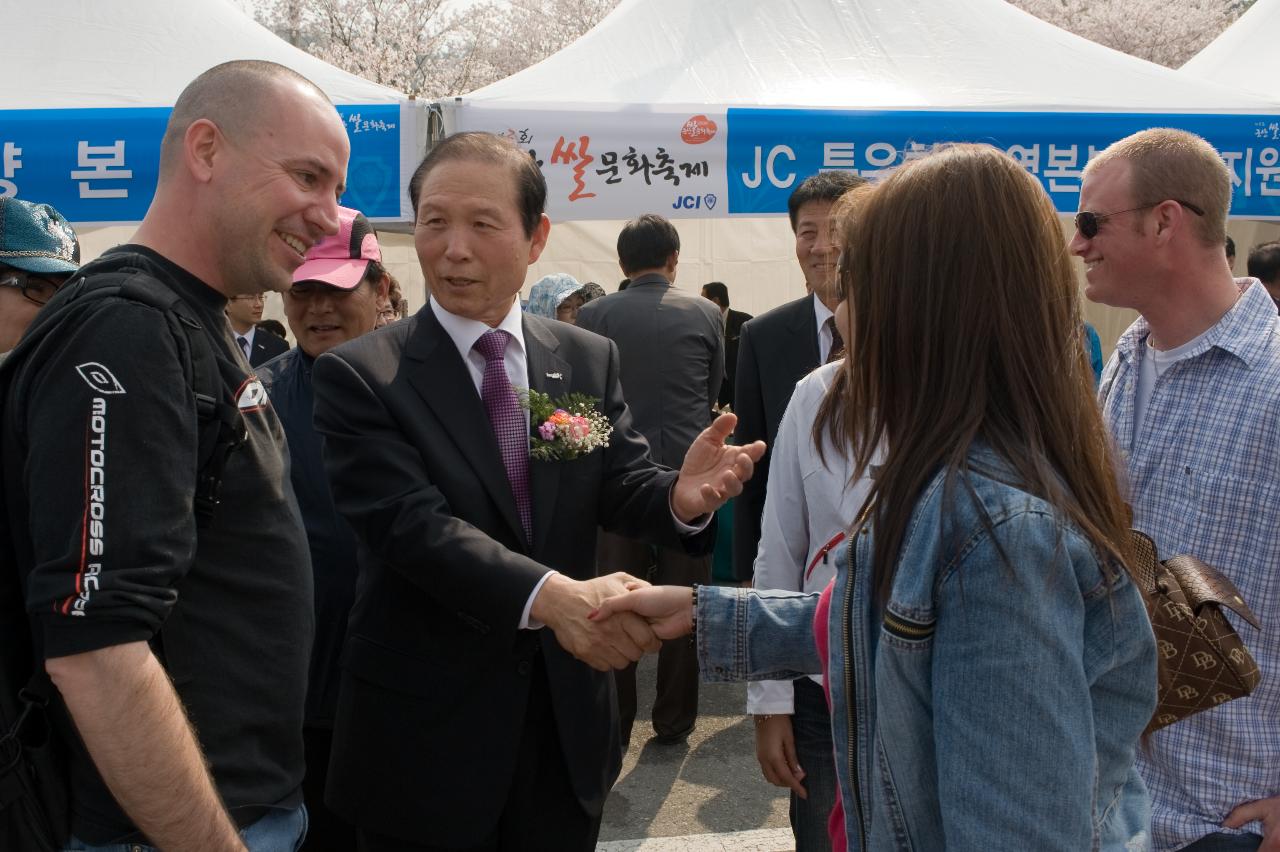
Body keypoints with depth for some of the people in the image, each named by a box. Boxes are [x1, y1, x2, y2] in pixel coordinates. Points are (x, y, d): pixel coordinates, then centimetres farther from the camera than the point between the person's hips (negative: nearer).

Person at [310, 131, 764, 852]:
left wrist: (681, 497, -26)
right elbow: (412, 524, -21)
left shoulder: (591, 360, 3)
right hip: (425, 737, -3)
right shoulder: (360, 376, -10)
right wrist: (550, 596, -35)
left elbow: (623, 487, -3)